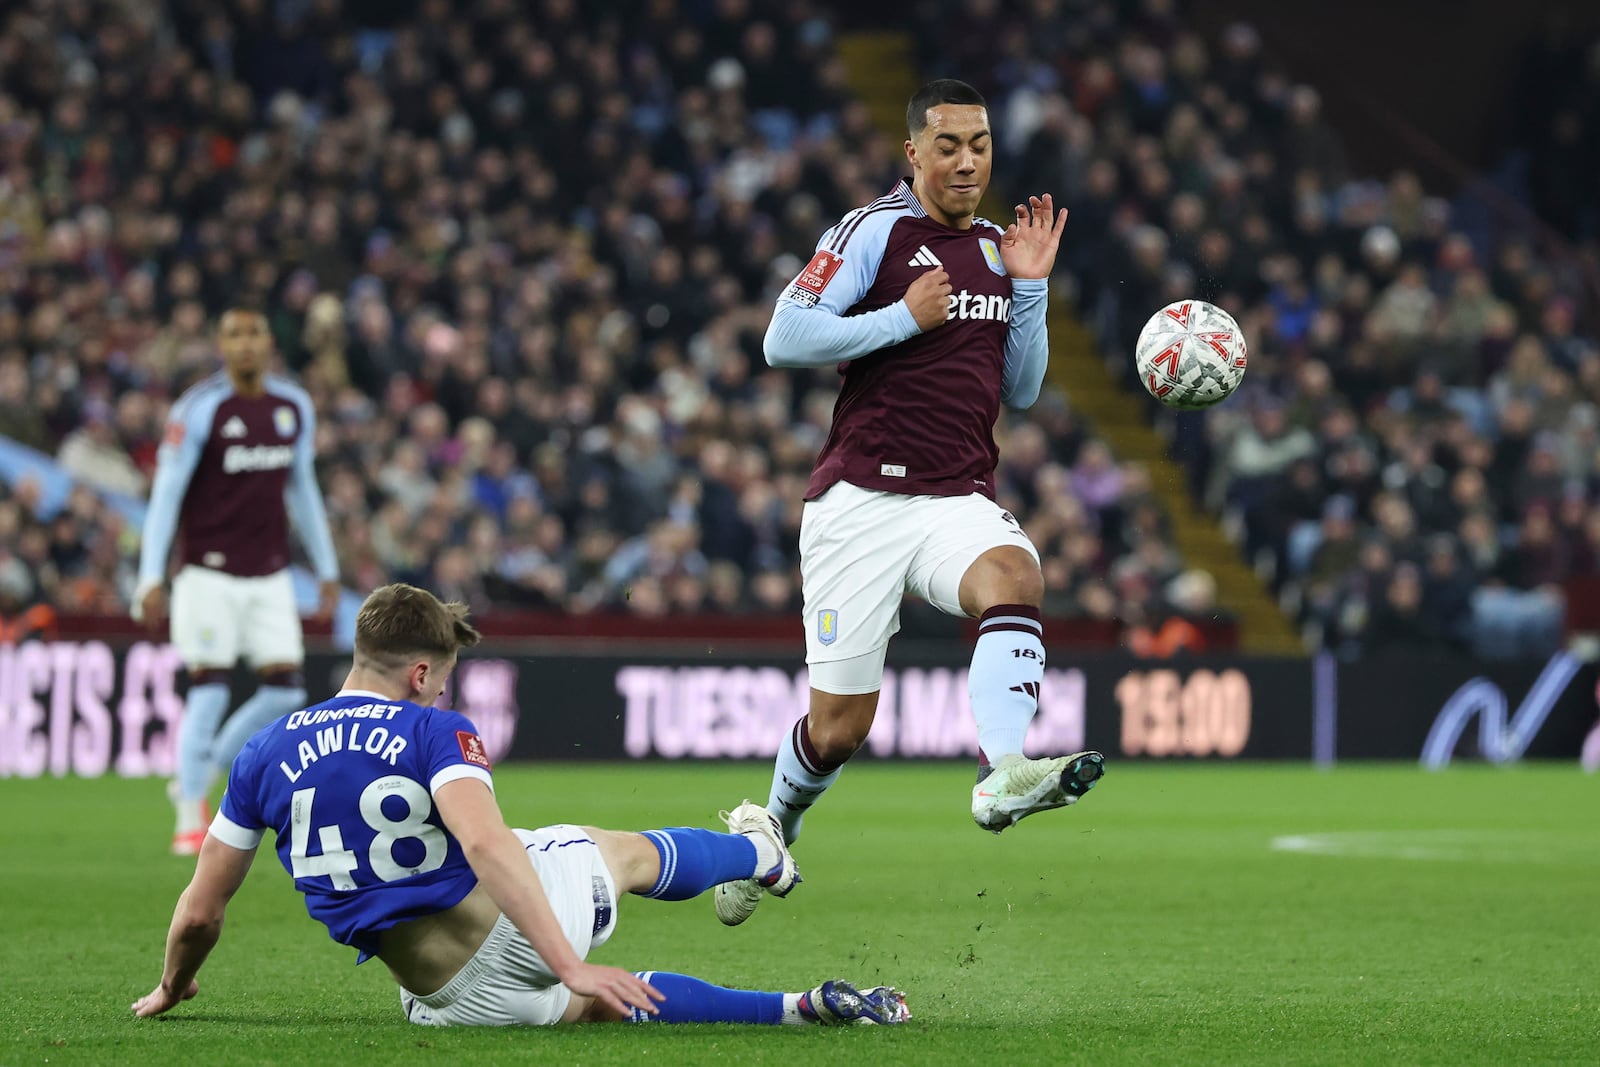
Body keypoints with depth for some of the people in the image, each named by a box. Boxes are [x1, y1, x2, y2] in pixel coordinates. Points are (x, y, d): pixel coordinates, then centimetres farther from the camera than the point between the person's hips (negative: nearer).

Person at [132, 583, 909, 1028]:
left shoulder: (263, 755, 3)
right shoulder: (435, 733, -9)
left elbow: (199, 912, 7)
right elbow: (485, 844, -27)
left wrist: (171, 990, 27)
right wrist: (568, 964, -30)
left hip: (451, 997, 3)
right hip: (528, 921, -3)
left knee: (599, 1005, 28)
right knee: (625, 851, 30)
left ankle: (805, 1007, 26)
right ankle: (762, 858, 60)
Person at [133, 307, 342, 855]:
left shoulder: (294, 408, 8)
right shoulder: (199, 410, -9)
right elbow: (166, 493, -8)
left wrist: (327, 570, 18)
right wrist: (151, 578, -13)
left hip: (270, 576, 5)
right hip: (210, 573, -5)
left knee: (284, 690, -1)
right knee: (208, 692, -7)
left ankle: (198, 777, 17)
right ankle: (190, 820, 3)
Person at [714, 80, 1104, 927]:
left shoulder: (996, 249, 16)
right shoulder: (874, 230, -3)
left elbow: (1020, 390, 20)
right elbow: (784, 340, -12)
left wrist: (1030, 288, 7)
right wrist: (905, 318, -13)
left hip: (960, 501, 4)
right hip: (862, 501, -4)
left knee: (1014, 577, -33)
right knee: (839, 727, -1)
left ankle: (1003, 775, -51)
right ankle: (771, 834, 30)